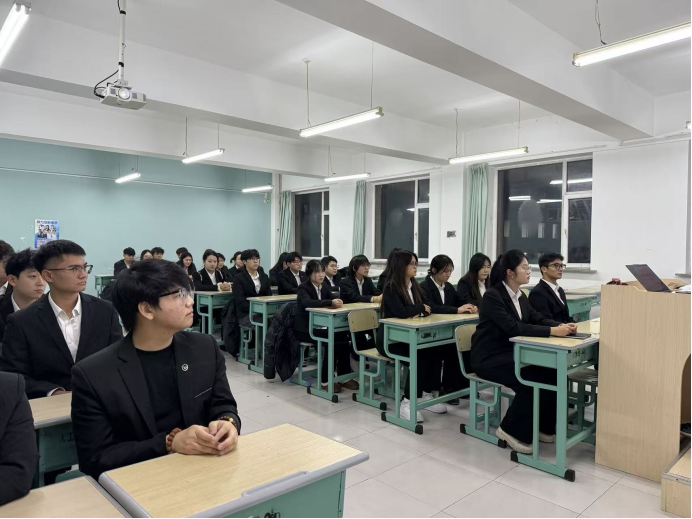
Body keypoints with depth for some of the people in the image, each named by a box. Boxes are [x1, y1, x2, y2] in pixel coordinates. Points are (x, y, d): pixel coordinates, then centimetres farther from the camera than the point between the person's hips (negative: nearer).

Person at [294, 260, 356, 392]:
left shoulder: (325, 286, 9)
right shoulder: (303, 288, -12)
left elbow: (333, 299, -2)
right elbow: (308, 303, -33)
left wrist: (338, 302, -27)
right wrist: (330, 302, -45)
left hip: (320, 326, 6)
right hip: (305, 329, -6)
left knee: (343, 337, -21)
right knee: (332, 340, -29)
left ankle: (344, 376, -12)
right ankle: (326, 381, -19)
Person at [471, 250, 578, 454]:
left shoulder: (520, 295, 7)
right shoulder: (493, 296, -20)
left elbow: (537, 318, 4)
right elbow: (513, 328, -29)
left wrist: (561, 326, -16)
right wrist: (552, 331, -32)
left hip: (512, 352, 8)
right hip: (489, 358, -8)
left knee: (551, 372, -12)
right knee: (531, 380, -26)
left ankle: (544, 427, 6)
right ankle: (512, 430, -5)